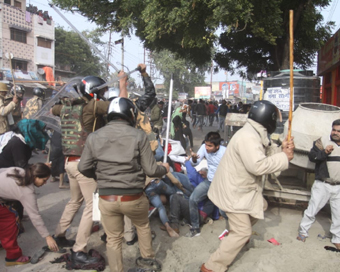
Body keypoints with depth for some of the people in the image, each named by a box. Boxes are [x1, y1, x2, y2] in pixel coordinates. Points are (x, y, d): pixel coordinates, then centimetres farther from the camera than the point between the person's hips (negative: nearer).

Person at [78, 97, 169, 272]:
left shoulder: (94, 137, -2)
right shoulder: (138, 135, -10)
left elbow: (83, 168, 3)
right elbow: (150, 170, -9)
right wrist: (164, 169, 13)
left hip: (106, 198, 1)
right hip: (133, 197, -1)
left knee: (113, 239, 19)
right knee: (143, 225, 30)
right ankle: (147, 257, 48)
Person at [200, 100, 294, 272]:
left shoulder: (255, 134, 7)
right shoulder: (248, 137, -27)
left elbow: (264, 153, 10)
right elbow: (258, 166, -34)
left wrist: (281, 149, -8)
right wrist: (284, 158, -22)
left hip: (241, 186, 11)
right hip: (233, 190, -11)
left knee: (261, 205, 30)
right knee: (242, 232, -6)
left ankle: (237, 232, 45)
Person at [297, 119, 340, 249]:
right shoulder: (323, 141, -7)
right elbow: (311, 156, -14)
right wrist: (324, 152, -27)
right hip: (323, 184, -3)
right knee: (312, 209, 5)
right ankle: (303, 232, 23)